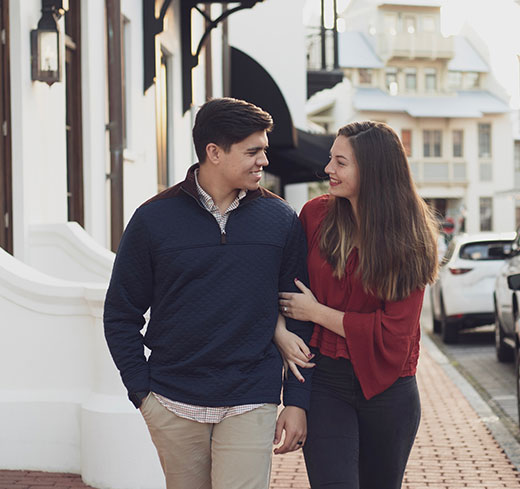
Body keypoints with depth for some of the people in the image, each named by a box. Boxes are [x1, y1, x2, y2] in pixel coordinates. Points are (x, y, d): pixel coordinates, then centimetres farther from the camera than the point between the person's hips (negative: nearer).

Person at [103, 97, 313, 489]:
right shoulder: (154, 219, 0)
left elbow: (299, 317, 7)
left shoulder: (281, 220, 3)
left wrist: (297, 400, 2)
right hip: (173, 406, 1)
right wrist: (142, 391, -1)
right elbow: (121, 314, 6)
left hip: (250, 407, 0)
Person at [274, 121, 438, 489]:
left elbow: (393, 332, -12)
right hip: (324, 380, 0)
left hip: (386, 387, 0)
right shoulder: (316, 214, -1)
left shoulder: (410, 239, -7)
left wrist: (316, 312, -9)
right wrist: (280, 331, -9)